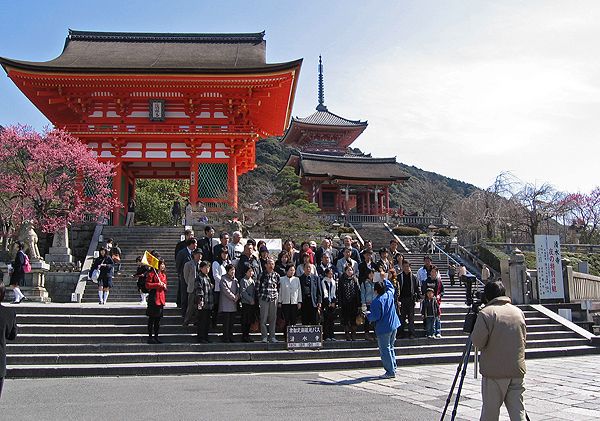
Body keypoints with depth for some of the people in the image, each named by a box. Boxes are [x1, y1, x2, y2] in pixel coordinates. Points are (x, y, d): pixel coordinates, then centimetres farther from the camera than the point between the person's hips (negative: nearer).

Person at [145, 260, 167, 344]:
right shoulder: (152, 274, -6)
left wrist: (164, 286, 2)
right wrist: (157, 284, -18)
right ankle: (150, 337, 2)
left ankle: (156, 336, 17)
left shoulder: (163, 275, 16)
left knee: (158, 318, 10)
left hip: (161, 298, 7)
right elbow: (147, 285, -11)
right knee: (152, 318, -3)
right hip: (153, 298, -7)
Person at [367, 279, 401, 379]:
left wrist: (368, 315, 0)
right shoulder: (390, 294, 1)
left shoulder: (376, 301, -18)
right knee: (390, 348, 19)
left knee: (385, 350, 1)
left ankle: (390, 372, 2)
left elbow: (375, 316, -18)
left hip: (383, 329, -8)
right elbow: (390, 286, 24)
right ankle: (393, 368, 23)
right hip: (393, 326, 8)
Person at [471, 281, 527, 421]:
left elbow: (477, 342, -15)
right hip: (518, 370, 5)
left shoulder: (486, 313, -12)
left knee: (490, 410, 6)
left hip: (495, 372, -5)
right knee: (517, 410, 7)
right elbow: (523, 338, 18)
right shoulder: (518, 312, 8)